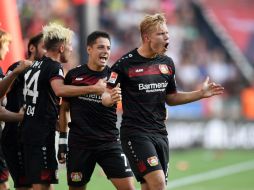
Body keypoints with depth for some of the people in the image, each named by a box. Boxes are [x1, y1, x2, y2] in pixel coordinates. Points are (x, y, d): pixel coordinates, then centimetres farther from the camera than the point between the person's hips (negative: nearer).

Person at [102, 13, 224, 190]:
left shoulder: (167, 63, 10)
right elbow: (106, 96, -7)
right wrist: (110, 98, -30)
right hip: (135, 133, -6)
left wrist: (200, 93, 11)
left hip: (160, 133, 6)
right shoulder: (126, 64, -9)